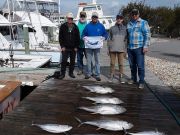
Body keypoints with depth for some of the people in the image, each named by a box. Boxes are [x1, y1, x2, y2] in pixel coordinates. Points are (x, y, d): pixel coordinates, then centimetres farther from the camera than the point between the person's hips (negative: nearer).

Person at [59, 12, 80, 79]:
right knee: (64, 61, -4)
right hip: (65, 47, -2)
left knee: (72, 61, 8)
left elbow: (78, 38, 7)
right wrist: (62, 46, -8)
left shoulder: (75, 27, 4)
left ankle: (71, 73, 20)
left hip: (73, 48, 2)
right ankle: (62, 73, 5)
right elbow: (60, 37, 0)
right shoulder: (63, 26, -1)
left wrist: (76, 47, 0)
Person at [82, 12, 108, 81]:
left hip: (97, 46, -1)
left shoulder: (101, 26, 4)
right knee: (89, 60, 5)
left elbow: (105, 34, 8)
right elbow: (83, 34, 10)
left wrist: (103, 38, -11)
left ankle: (97, 75, 9)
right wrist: (85, 38, -9)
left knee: (97, 60, 3)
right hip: (89, 45, 1)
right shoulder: (88, 26, 5)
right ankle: (88, 73, 17)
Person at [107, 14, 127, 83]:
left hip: (121, 49, 0)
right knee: (112, 63, 5)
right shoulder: (112, 28, 8)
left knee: (121, 64, 1)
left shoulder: (125, 28, 8)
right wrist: (108, 49, 4)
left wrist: (125, 50, 3)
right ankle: (112, 75, 15)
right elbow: (109, 39, 9)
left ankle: (121, 76, 10)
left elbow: (126, 40, 7)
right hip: (112, 49, 1)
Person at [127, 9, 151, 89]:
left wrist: (146, 46, -16)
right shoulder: (129, 24, 14)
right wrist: (126, 47, 17)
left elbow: (147, 35, -8)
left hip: (139, 48, -5)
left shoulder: (143, 23, -2)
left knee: (140, 65, -6)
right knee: (132, 65, 13)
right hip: (130, 48, 6)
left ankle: (141, 82, 2)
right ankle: (133, 79, 27)